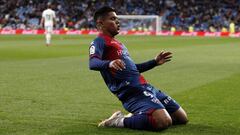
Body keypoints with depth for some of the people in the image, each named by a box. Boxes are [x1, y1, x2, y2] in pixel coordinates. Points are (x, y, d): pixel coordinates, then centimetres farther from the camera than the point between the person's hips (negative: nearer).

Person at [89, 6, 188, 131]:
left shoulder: (117, 43, 24)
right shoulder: (100, 42, -4)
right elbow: (92, 63, -25)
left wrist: (154, 62, 32)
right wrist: (109, 63, -45)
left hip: (144, 87, 9)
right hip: (131, 91, -9)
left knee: (182, 118, 11)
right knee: (164, 122, -30)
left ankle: (137, 117, 14)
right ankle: (121, 121, -12)